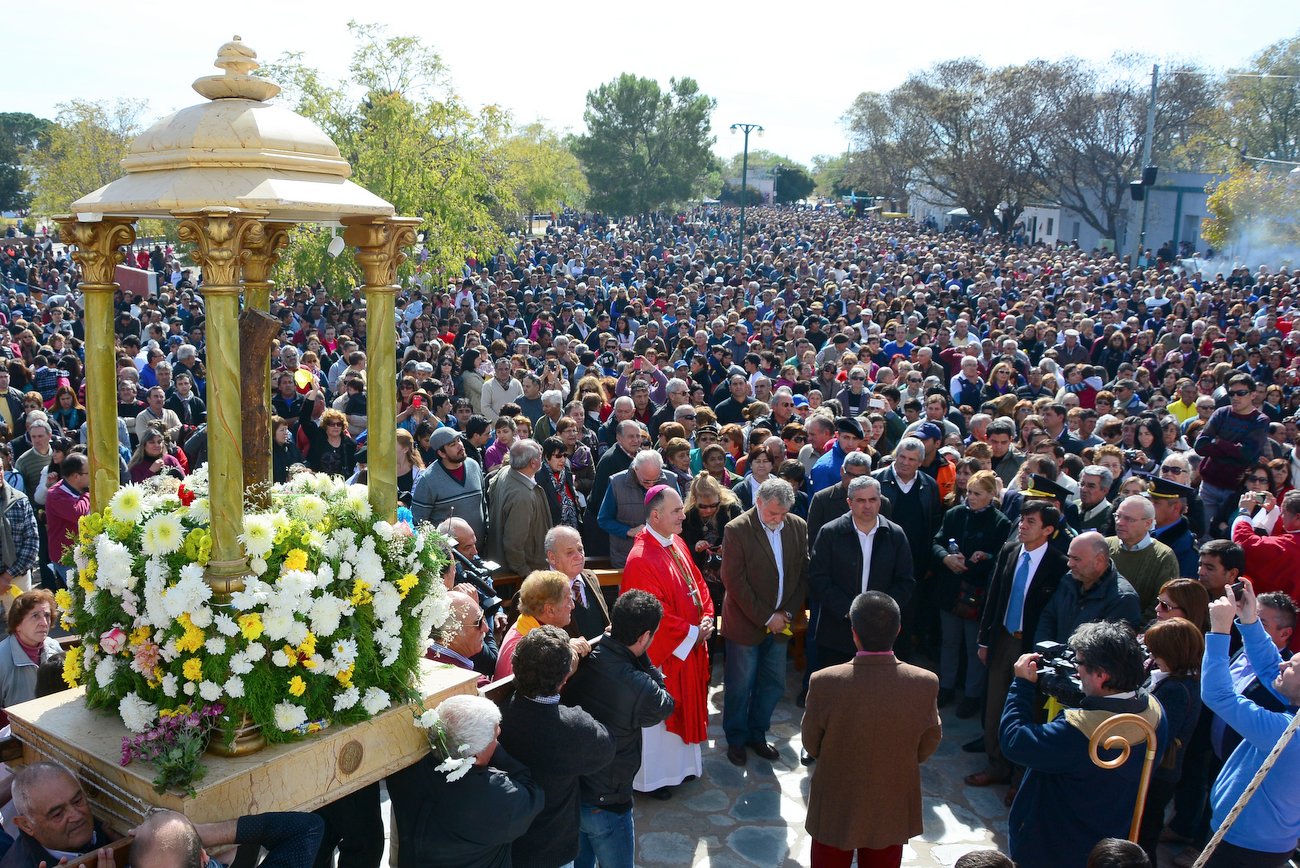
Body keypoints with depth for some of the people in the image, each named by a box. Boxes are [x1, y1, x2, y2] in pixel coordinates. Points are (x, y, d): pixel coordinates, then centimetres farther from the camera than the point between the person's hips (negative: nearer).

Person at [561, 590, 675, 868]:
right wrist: (641, 658, -11)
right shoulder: (639, 688, -29)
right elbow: (664, 706, -8)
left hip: (565, 791, 6)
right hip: (604, 803, -5)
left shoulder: (580, 661, -14)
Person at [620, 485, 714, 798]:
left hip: (689, 647, 8)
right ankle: (654, 776, 26)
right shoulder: (641, 560, -26)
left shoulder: (677, 544, 2)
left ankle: (680, 763, 40)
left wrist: (706, 619, -5)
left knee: (684, 705, 21)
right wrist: (692, 633, -18)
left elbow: (698, 584, 10)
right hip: (662, 652, -8)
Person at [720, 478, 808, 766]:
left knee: (773, 685, 13)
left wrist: (787, 613, -5)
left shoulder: (798, 527, -1)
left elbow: (804, 574, 5)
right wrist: (766, 617, -15)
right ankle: (736, 738, 28)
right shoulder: (737, 530, -16)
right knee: (739, 686, 8)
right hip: (745, 623, -4)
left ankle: (757, 733, 33)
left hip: (779, 623, 5)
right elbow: (734, 581, -17)